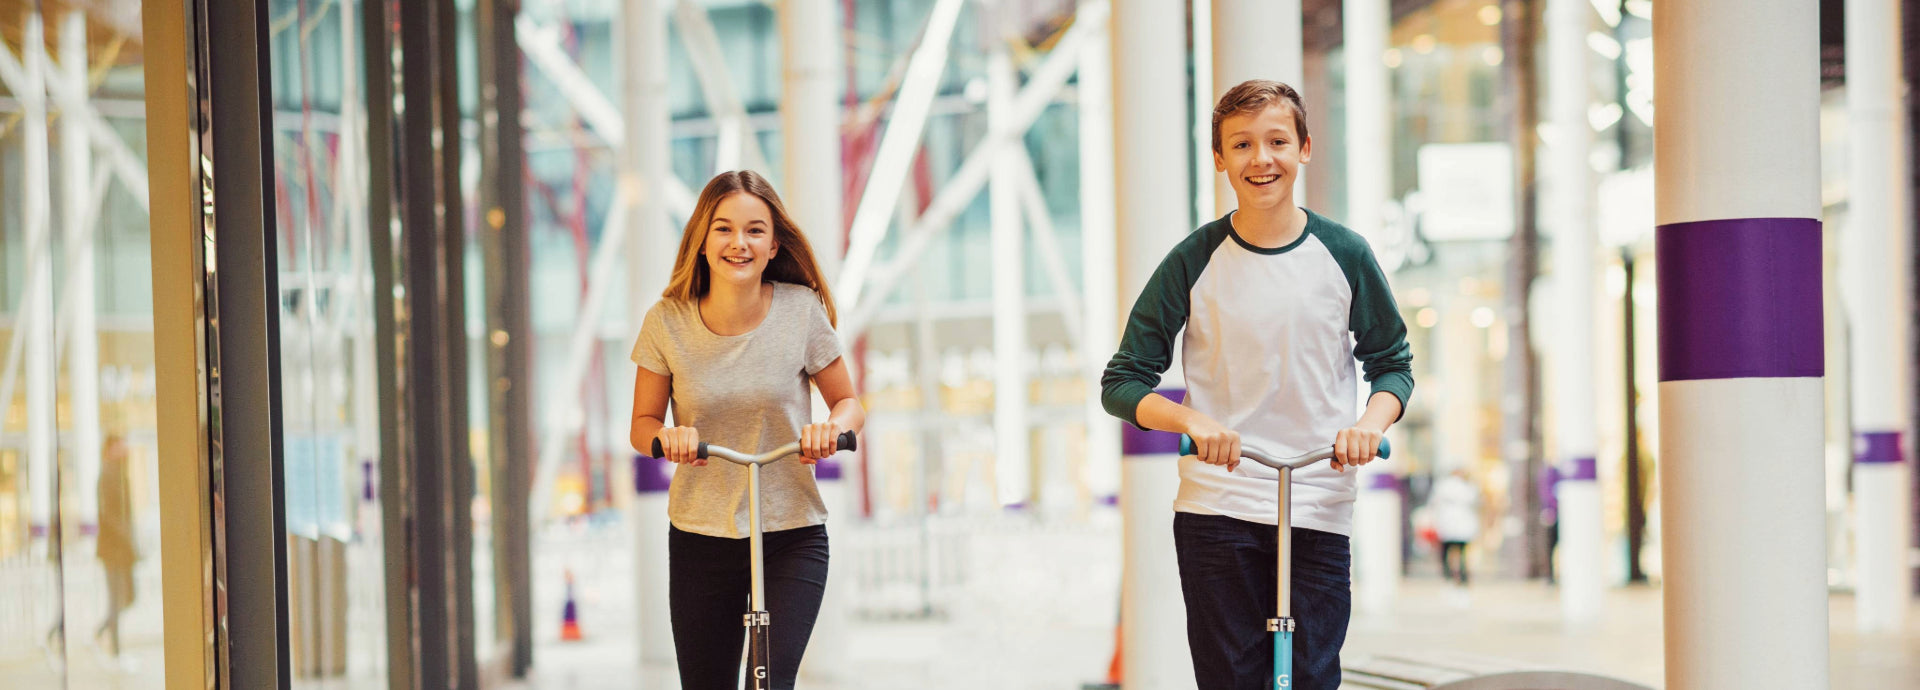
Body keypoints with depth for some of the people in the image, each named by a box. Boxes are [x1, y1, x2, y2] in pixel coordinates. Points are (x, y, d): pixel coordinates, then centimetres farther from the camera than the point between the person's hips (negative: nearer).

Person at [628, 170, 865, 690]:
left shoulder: (801, 310, -8)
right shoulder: (667, 321, -7)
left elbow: (848, 403, 3)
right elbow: (642, 426, 3)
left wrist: (832, 427, -21)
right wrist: (668, 435, -21)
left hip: (793, 535, -1)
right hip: (700, 537, 1)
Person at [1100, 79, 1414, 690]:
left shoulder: (1344, 255, 3)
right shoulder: (1194, 262, -1)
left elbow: (1392, 363, 13)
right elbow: (1122, 384, 1)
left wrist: (1370, 422, -9)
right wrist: (1192, 419, -19)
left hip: (1319, 510, 1)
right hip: (1215, 508, -1)